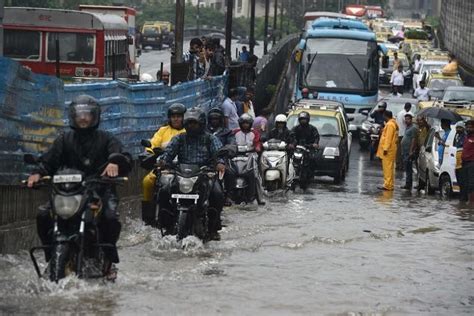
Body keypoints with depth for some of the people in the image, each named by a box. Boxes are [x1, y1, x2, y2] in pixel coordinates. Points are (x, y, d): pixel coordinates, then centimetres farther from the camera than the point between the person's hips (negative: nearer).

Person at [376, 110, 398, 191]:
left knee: (388, 168, -11)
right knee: (389, 168, 12)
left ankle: (388, 185, -13)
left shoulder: (389, 124, -14)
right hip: (391, 149, 10)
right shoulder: (393, 123, 17)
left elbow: (388, 138, -20)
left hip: (388, 150, -10)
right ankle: (390, 185, 15)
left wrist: (385, 148, -22)